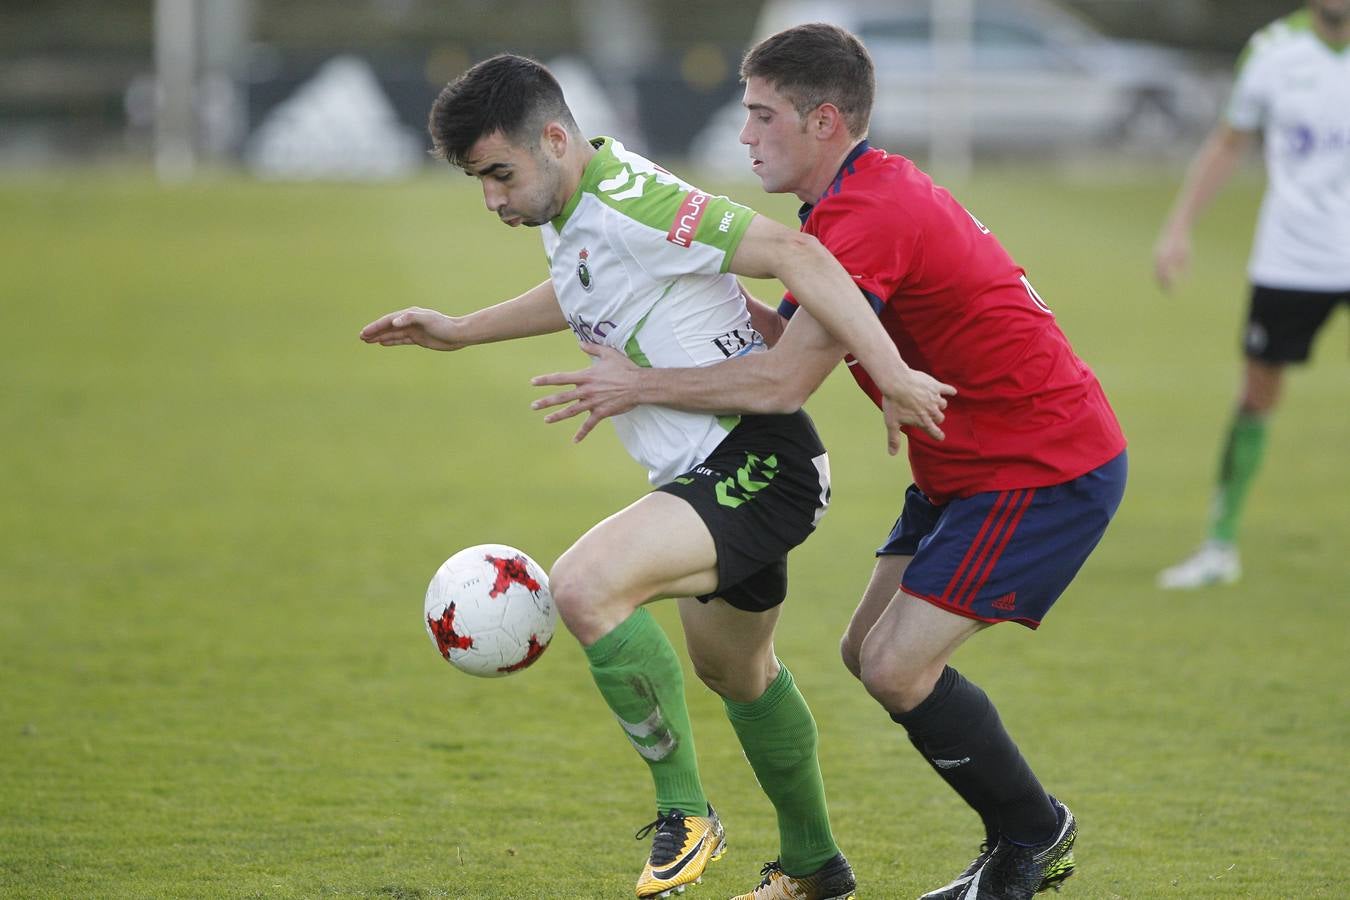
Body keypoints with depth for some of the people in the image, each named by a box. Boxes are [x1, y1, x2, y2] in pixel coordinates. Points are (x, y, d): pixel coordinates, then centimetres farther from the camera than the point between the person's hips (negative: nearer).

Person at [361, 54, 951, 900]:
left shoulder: (631, 205, -22)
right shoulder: (568, 210, 8)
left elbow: (793, 253, -28)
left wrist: (892, 374, -33)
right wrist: (461, 331, 30)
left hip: (757, 464, -11)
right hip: (717, 475, 11)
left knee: (585, 586, -28)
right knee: (734, 671, 28)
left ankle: (686, 815, -14)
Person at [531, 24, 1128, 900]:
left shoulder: (869, 217, -23)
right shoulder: (867, 193, 10)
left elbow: (783, 383, -26)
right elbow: (788, 332, 11)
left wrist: (642, 385, -15)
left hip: (1046, 472, -11)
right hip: (973, 467, 11)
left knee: (898, 668, -13)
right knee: (871, 653, 9)